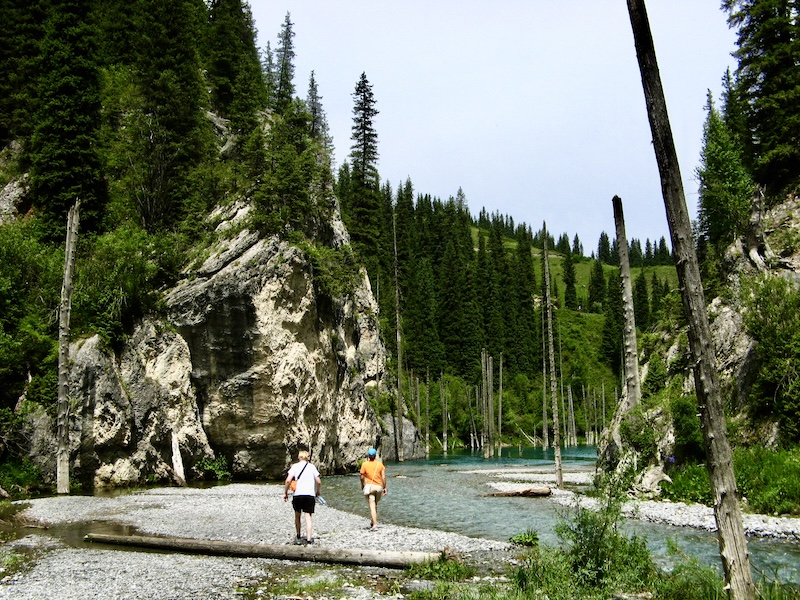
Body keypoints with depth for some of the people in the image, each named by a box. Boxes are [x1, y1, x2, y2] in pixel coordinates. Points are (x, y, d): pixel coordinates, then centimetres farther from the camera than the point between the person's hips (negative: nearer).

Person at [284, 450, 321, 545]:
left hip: (298, 494, 0)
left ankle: (298, 537, 24)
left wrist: (285, 492, 6)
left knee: (297, 515, 18)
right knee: (309, 516, -2)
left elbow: (288, 480, -5)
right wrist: (317, 491, 22)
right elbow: (318, 482, 5)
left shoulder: (295, 466, 6)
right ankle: (309, 539, -11)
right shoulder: (312, 466, 10)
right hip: (310, 494, 0)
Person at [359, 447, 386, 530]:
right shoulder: (380, 464, 2)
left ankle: (374, 524, -19)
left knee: (372, 506, -7)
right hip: (379, 486, 3)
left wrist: (362, 485, 17)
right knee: (375, 505, 21)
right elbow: (383, 477, -1)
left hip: (369, 486, -3)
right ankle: (372, 522, 30)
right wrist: (385, 487, 7)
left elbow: (362, 477, 0)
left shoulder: (365, 464, -3)